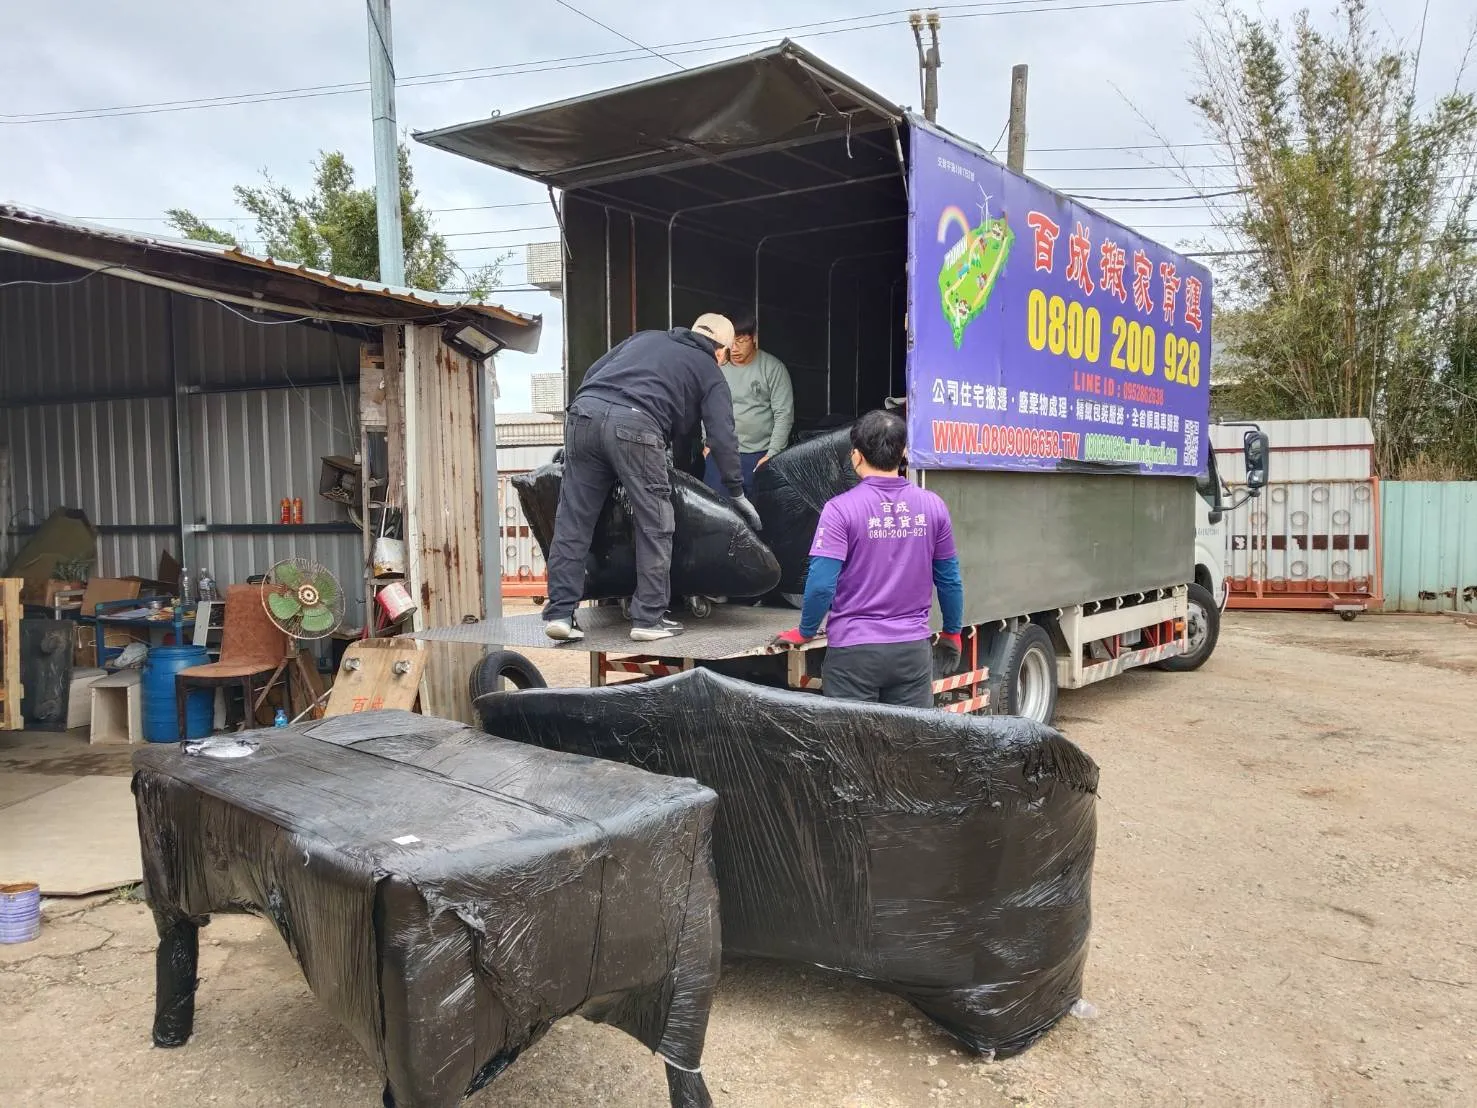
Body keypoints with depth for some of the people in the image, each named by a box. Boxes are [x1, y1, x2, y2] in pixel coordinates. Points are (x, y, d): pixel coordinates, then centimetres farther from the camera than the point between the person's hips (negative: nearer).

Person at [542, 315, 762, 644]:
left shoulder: (647, 337, 32)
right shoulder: (710, 371, 20)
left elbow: (592, 373, 27)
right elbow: (723, 437, 11)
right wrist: (737, 493, 18)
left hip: (584, 410, 5)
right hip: (635, 427, -5)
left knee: (572, 523, 8)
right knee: (654, 527, 7)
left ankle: (559, 613, 8)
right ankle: (649, 619, 10)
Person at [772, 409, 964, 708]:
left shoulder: (841, 509, -11)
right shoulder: (932, 506, 1)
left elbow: (821, 584, -14)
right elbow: (949, 579, 8)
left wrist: (804, 633, 2)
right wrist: (952, 632, 22)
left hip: (854, 650, -3)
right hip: (913, 648, 3)